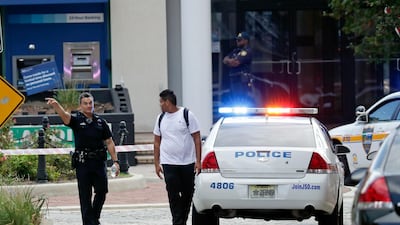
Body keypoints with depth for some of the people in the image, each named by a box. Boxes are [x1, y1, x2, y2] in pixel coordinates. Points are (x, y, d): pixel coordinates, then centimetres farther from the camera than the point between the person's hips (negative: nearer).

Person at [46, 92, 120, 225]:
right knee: (85, 195, -1)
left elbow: (109, 142, 11)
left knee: (102, 191, 6)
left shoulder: (100, 122, 9)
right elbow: (64, 115, -22)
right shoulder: (76, 120, -1)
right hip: (82, 163, -3)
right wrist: (55, 105, -44)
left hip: (99, 162, 3)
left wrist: (115, 161, 5)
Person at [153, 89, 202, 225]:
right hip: (169, 164, 2)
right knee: (173, 195, -7)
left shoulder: (187, 115, -3)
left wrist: (198, 161, -10)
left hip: (188, 163, -2)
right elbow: (157, 142, 14)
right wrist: (156, 163, 7)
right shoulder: (161, 118, 9)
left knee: (187, 194, 7)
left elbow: (197, 139, -4)